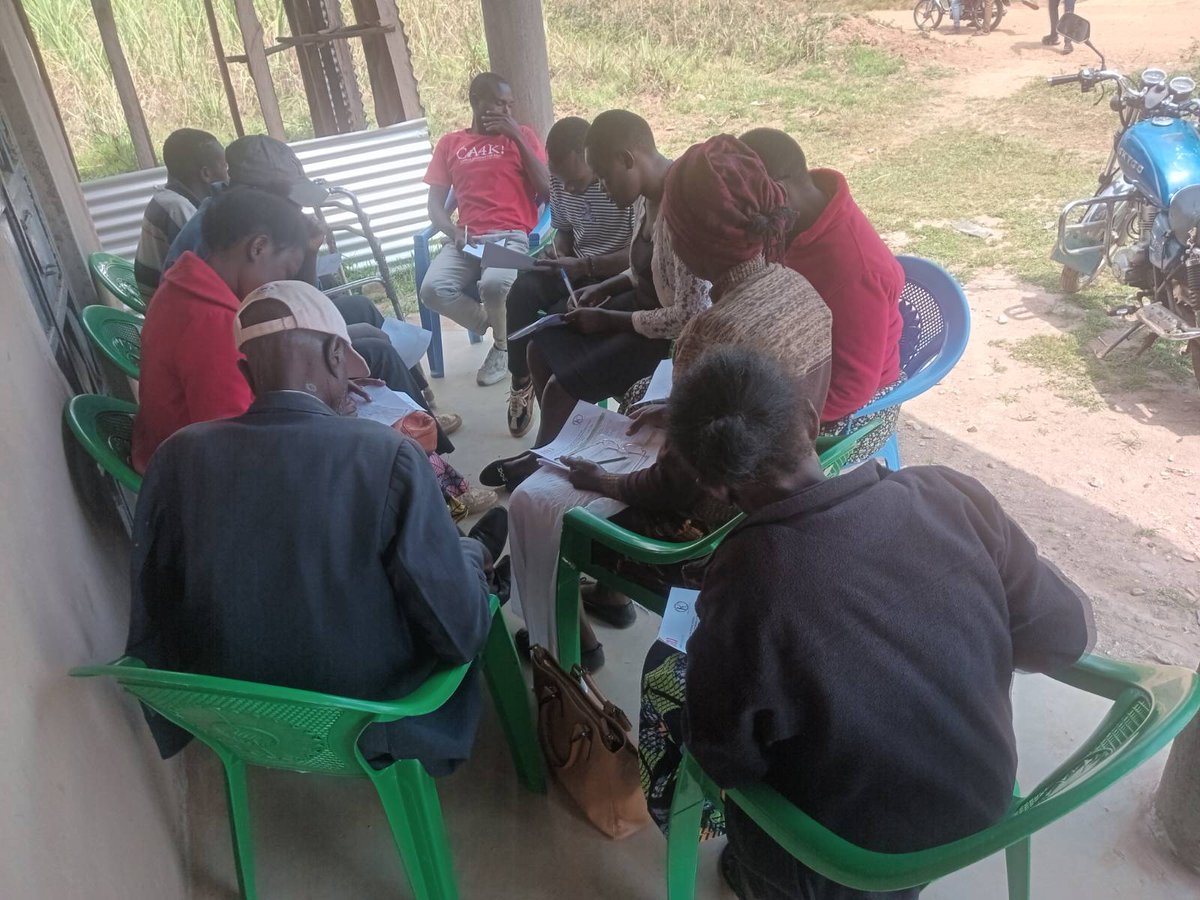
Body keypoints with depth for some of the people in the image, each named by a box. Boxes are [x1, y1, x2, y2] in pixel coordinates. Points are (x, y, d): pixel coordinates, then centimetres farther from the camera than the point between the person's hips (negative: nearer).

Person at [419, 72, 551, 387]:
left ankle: (503, 343, -3)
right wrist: (454, 232, -10)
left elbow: (547, 191, 2)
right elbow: (435, 203, 12)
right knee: (433, 290, -27)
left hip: (511, 235, -2)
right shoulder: (449, 144, 18)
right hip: (466, 239, 2)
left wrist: (516, 137, -2)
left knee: (493, 283, -36)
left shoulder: (522, 135, 15)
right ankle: (495, 325, 1)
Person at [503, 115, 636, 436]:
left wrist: (584, 266, -29)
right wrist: (561, 258, -6)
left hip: (616, 277, -6)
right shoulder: (559, 182, 0)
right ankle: (521, 380, -6)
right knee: (522, 291, -22)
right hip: (576, 268, 6)